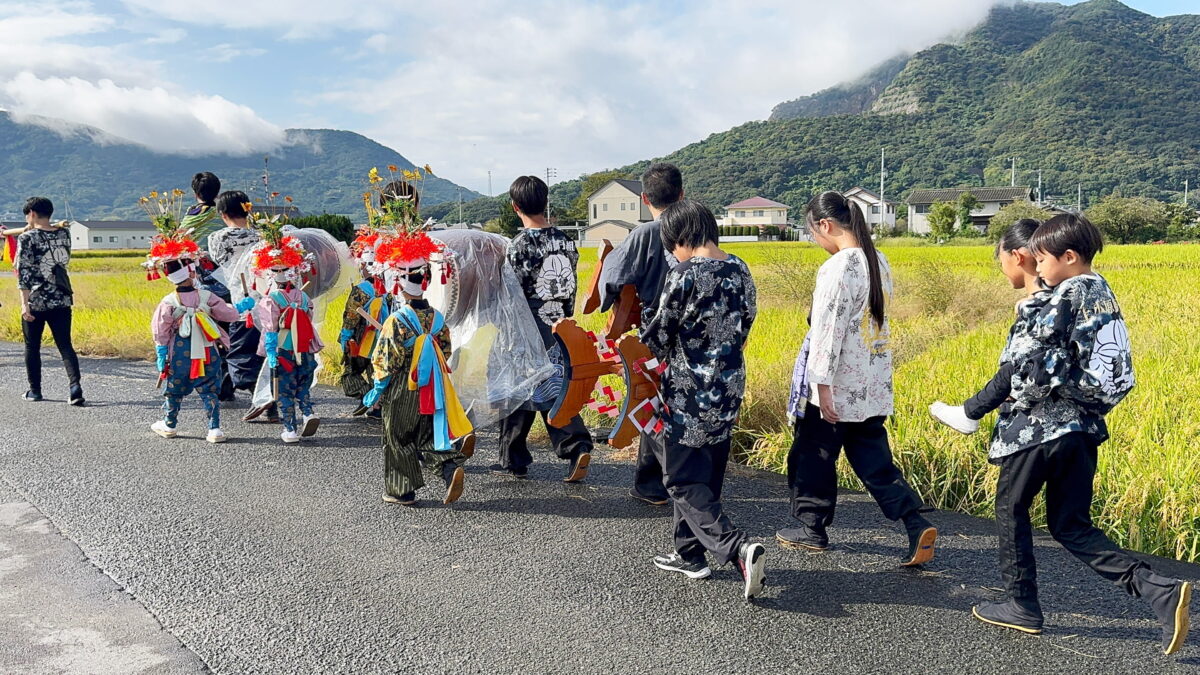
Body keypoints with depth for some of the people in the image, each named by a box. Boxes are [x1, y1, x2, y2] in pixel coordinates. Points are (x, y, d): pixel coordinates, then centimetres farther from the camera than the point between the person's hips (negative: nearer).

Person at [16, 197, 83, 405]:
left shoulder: (27, 238, -8)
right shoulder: (64, 234, 5)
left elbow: (23, 272, -13)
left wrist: (24, 303, -14)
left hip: (36, 301, -3)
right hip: (62, 300, 3)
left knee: (32, 346, 13)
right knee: (65, 345, 3)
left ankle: (35, 390, 21)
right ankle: (75, 385, -16)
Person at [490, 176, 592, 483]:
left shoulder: (519, 246, -15)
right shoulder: (564, 241, 4)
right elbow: (571, 287, 10)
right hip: (558, 328, 5)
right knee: (552, 391, 13)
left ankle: (513, 460, 19)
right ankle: (577, 445, -3)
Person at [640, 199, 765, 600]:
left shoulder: (685, 275, -17)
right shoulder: (740, 271, 4)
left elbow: (657, 339, -10)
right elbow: (745, 325, 12)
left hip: (688, 396, -8)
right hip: (729, 389, 8)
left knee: (685, 483, 2)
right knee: (705, 477, 19)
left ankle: (738, 549, -13)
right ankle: (690, 554, 30)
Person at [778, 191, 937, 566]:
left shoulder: (838, 268, -19)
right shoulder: (879, 262, 8)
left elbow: (829, 329, -20)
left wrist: (821, 384, -17)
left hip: (838, 388, -8)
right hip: (873, 387, 8)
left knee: (813, 457, 10)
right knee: (872, 459, 14)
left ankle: (811, 528, 24)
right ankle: (915, 524, 4)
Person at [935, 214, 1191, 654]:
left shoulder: (1069, 293, -13)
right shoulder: (1105, 295, 14)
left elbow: (1034, 356, -20)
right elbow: (1117, 372, 18)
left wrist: (1023, 393, -4)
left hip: (1044, 423, -9)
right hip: (1085, 426, 9)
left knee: (1011, 507, 11)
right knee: (1071, 526, 12)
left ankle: (1021, 605, 19)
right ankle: (1160, 591, -2)